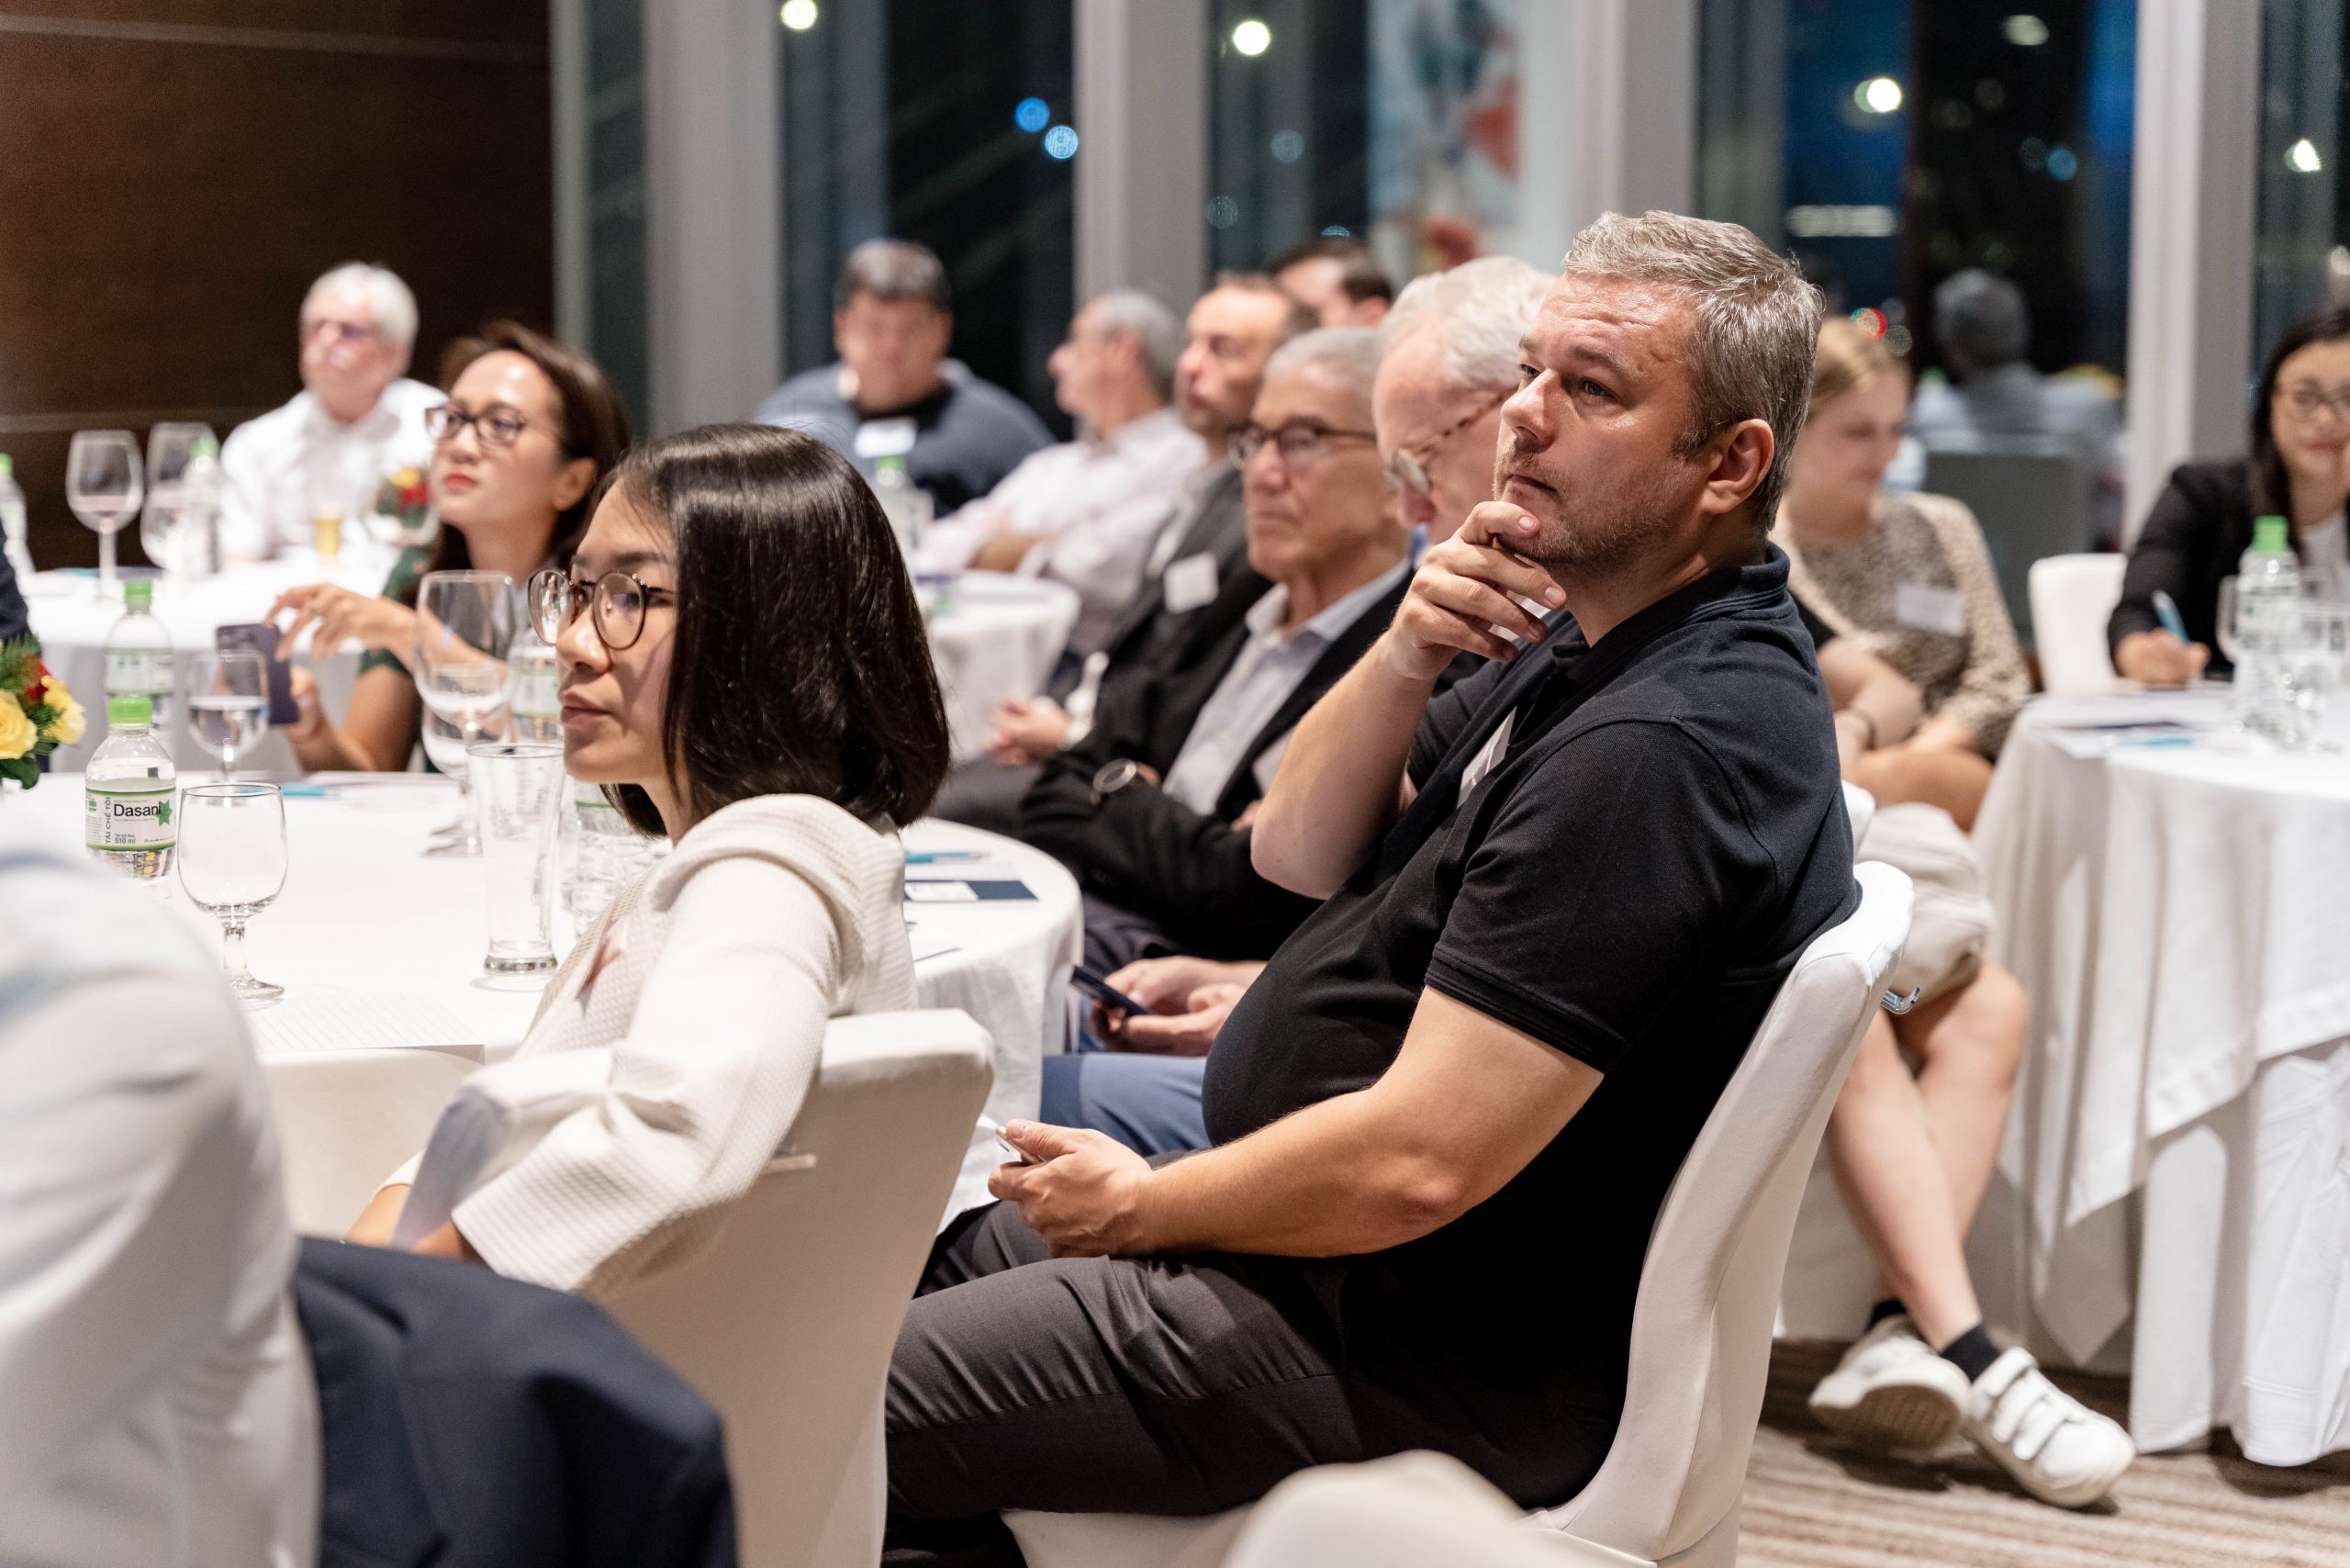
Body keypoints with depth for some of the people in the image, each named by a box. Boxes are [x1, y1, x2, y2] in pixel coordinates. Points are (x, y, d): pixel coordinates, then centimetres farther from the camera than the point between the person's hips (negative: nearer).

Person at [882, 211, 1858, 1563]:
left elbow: (1415, 1165, -30)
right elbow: (1298, 849, 9)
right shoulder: (1586, 651, 8)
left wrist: (1140, 1207, -12)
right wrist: (1405, 658, -11)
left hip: (1427, 1351, -10)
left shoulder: (1665, 744, -27)